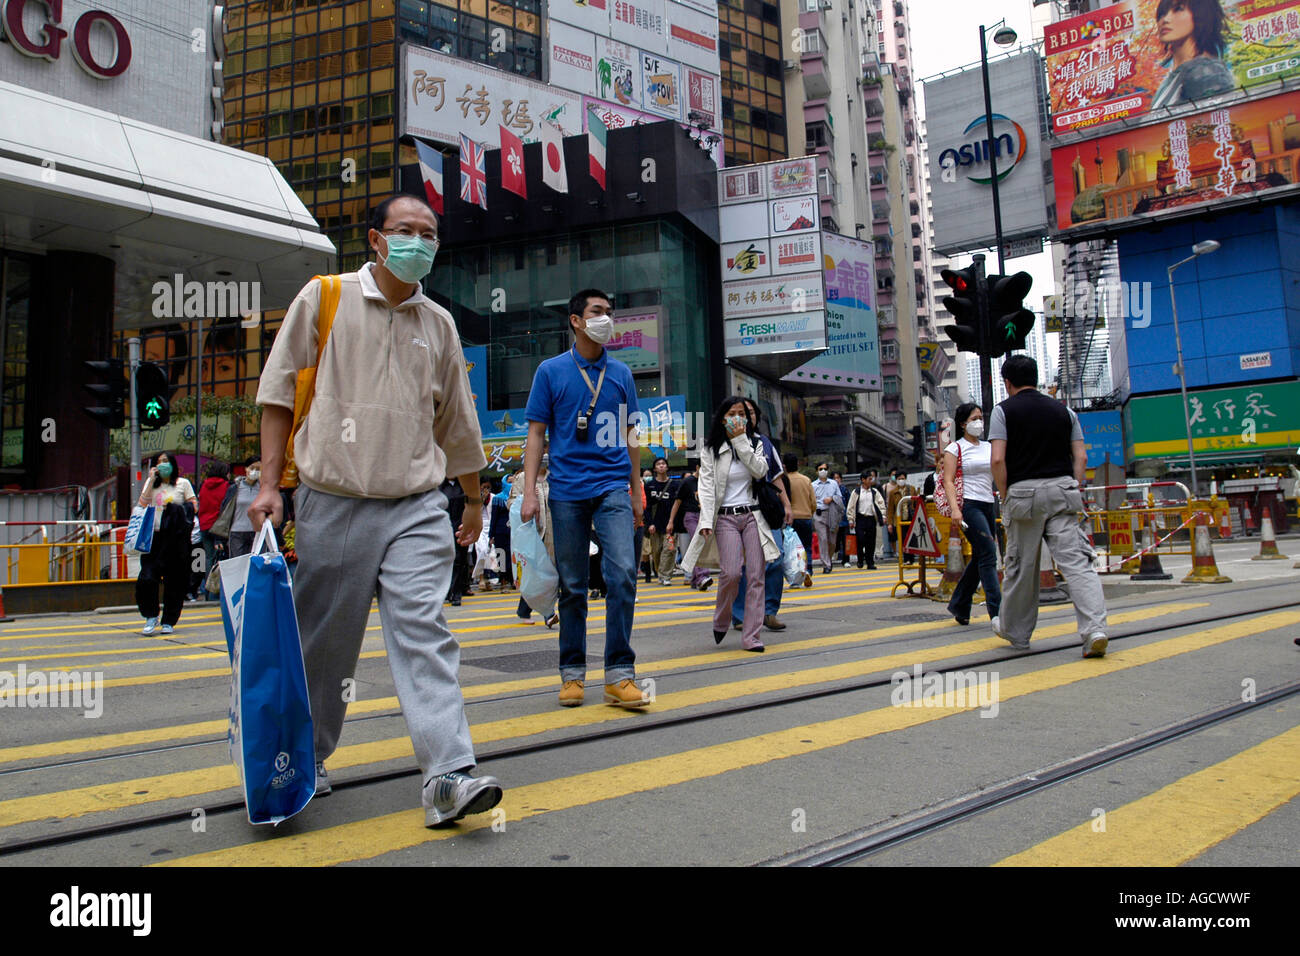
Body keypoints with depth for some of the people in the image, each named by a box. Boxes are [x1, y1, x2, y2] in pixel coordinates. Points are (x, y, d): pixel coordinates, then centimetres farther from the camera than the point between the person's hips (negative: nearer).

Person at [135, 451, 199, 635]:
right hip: (154, 537, 2)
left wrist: (176, 508, -11)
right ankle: (151, 616, 8)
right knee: (147, 578, -10)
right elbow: (142, 505, 0)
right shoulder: (151, 483, 14)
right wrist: (151, 481, -3)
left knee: (174, 581, 1)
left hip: (177, 539, -1)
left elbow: (194, 506, 5)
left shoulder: (183, 483, 8)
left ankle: (169, 622, 11)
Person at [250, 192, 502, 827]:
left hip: (418, 507, 2)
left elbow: (457, 422, 21)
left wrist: (474, 501, 24)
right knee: (324, 643, 8)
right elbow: (279, 391, 3)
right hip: (334, 504, -1)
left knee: (424, 631, -8)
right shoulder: (325, 298, 4)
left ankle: (447, 777, -12)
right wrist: (270, 483, -4)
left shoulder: (439, 324, 14)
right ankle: (304, 758, 29)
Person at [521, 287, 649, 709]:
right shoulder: (551, 371, 5)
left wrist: (637, 490, 16)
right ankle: (572, 673, 17)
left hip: (613, 487, 1)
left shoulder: (621, 373, 12)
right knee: (572, 584, 5)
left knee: (622, 572, -13)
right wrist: (530, 492, -6)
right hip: (567, 489, -1)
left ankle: (619, 674, -5)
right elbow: (536, 434, 4)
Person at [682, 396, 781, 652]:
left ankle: (751, 636, -3)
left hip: (752, 515, 2)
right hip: (726, 517, -2)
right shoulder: (710, 450, 5)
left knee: (756, 575, -6)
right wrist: (706, 522, -14)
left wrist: (741, 440, -8)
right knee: (731, 573, -17)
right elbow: (707, 487, -2)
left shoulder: (754, 444, 13)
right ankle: (721, 621, 11)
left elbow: (760, 471, -7)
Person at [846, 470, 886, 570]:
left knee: (871, 542, 3)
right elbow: (851, 507, 3)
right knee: (860, 540, -8)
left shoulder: (875, 492, 9)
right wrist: (851, 520, 0)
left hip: (871, 519, 2)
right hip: (860, 519, -2)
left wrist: (883, 516, -1)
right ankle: (860, 560, 13)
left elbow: (881, 504, 9)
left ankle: (870, 563, 10)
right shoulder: (856, 492, 2)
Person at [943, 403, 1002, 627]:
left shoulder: (989, 447, 17)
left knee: (980, 558, 10)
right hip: (969, 506, -7)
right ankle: (997, 612, -13)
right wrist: (955, 509, -20)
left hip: (989, 505, 7)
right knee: (988, 555, -14)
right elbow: (948, 481, -8)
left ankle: (959, 605, 23)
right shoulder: (955, 448, -1)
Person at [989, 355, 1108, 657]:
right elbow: (1081, 457, 8)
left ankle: (1014, 631, 23)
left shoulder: (1004, 410, 1)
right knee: (1076, 561, -3)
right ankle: (1094, 630, -16)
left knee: (1020, 566, 8)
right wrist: (1075, 493, 12)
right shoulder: (1063, 410, 13)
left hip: (1023, 492, -2)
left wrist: (1005, 497, 0)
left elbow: (998, 459, -8)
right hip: (1062, 489, 3)